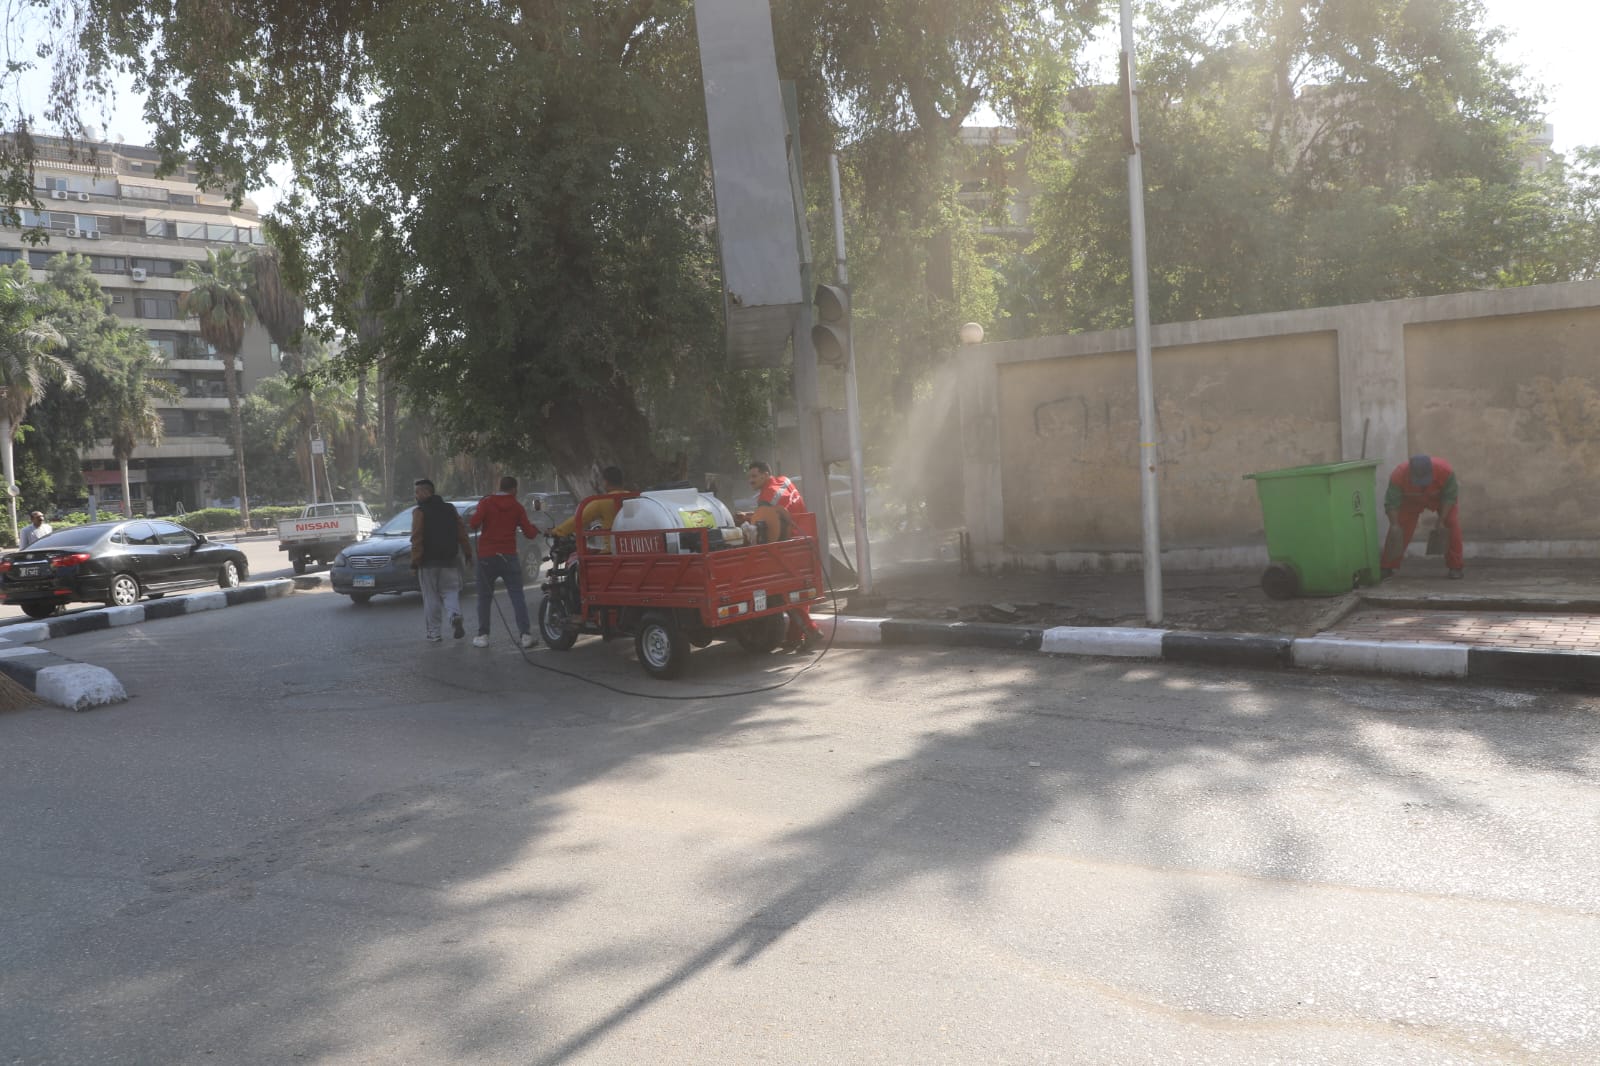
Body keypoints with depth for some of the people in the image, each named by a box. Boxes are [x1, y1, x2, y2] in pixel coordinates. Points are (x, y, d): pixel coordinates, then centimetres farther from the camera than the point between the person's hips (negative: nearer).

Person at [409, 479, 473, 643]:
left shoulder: (419, 511, -7)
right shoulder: (450, 509, 8)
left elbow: (416, 538, -13)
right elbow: (462, 533, 7)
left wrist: (415, 560, -9)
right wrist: (467, 554, 12)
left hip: (428, 562, -3)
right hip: (449, 561, 3)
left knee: (431, 597, 5)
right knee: (450, 591, 12)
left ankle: (433, 633, 7)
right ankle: (455, 614, -17)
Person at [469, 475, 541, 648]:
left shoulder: (486, 502, -1)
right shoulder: (517, 506, 3)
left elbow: (475, 522, -15)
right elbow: (529, 533, 1)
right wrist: (535, 528, 22)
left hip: (486, 556, 0)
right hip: (508, 556, 0)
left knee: (484, 598, 8)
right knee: (517, 596, 1)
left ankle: (483, 635, 7)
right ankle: (524, 634, -5)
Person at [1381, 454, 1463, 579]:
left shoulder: (1445, 470, -39)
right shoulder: (1398, 475, -39)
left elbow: (1450, 497, -26)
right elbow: (1392, 503, -31)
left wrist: (1441, 521, -28)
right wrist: (1394, 525, -39)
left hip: (1441, 497, 0)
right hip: (1412, 500, 0)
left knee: (1452, 525, -15)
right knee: (1400, 528, -9)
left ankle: (1456, 566, -3)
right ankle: (1387, 567, -2)